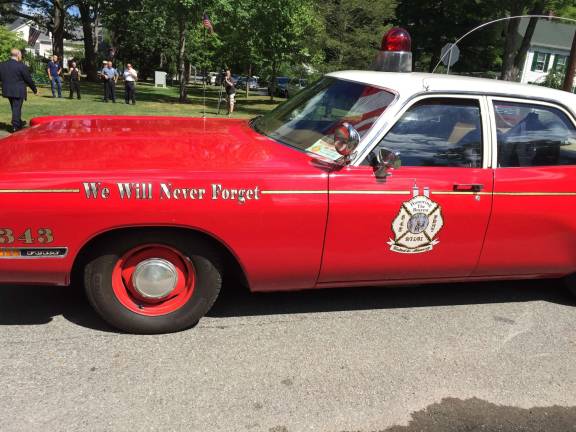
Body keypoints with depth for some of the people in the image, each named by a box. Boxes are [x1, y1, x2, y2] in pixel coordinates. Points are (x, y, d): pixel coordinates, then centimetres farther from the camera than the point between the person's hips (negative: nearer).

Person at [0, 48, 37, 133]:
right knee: (17, 108, 1)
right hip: (18, 91, -6)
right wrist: (35, 89, 2)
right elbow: (28, 79, -10)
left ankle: (19, 123, 34)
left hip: (7, 91, 6)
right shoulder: (21, 66, -15)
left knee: (15, 108, 20)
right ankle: (15, 126, 2)